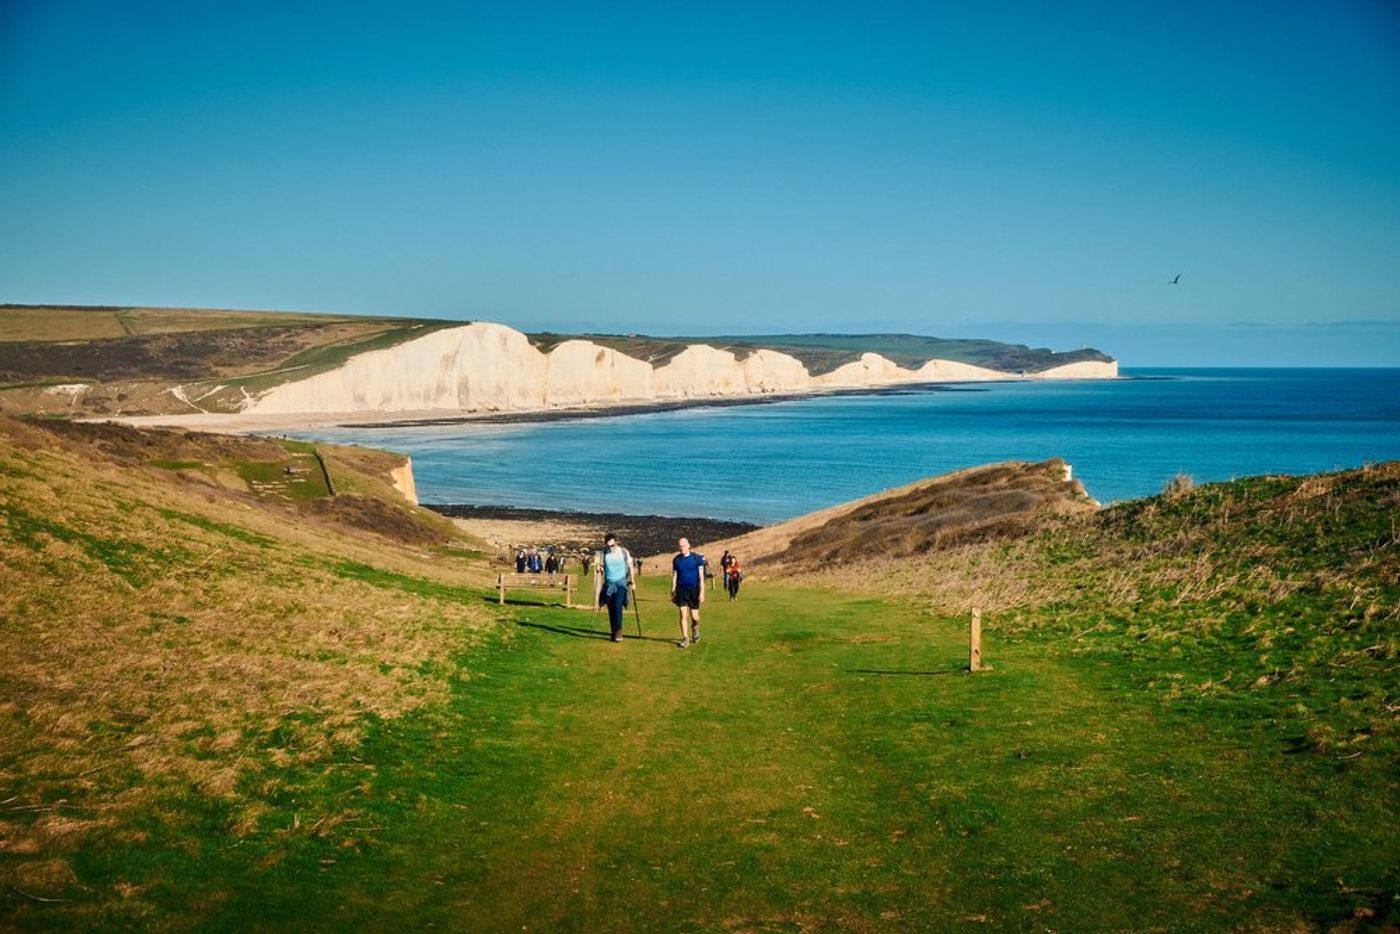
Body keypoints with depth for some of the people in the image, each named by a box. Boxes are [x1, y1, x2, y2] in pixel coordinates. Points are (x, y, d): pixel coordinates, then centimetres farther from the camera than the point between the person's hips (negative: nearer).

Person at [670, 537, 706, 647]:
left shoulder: (697, 558, -5)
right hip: (681, 590, 2)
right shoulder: (676, 559, 4)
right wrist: (672, 592, 8)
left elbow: (701, 576, -5)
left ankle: (695, 628, 35)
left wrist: (702, 592, -11)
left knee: (694, 616, 2)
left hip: (694, 590, -2)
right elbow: (674, 577, 10)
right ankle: (685, 639, -2)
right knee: (683, 614, -7)